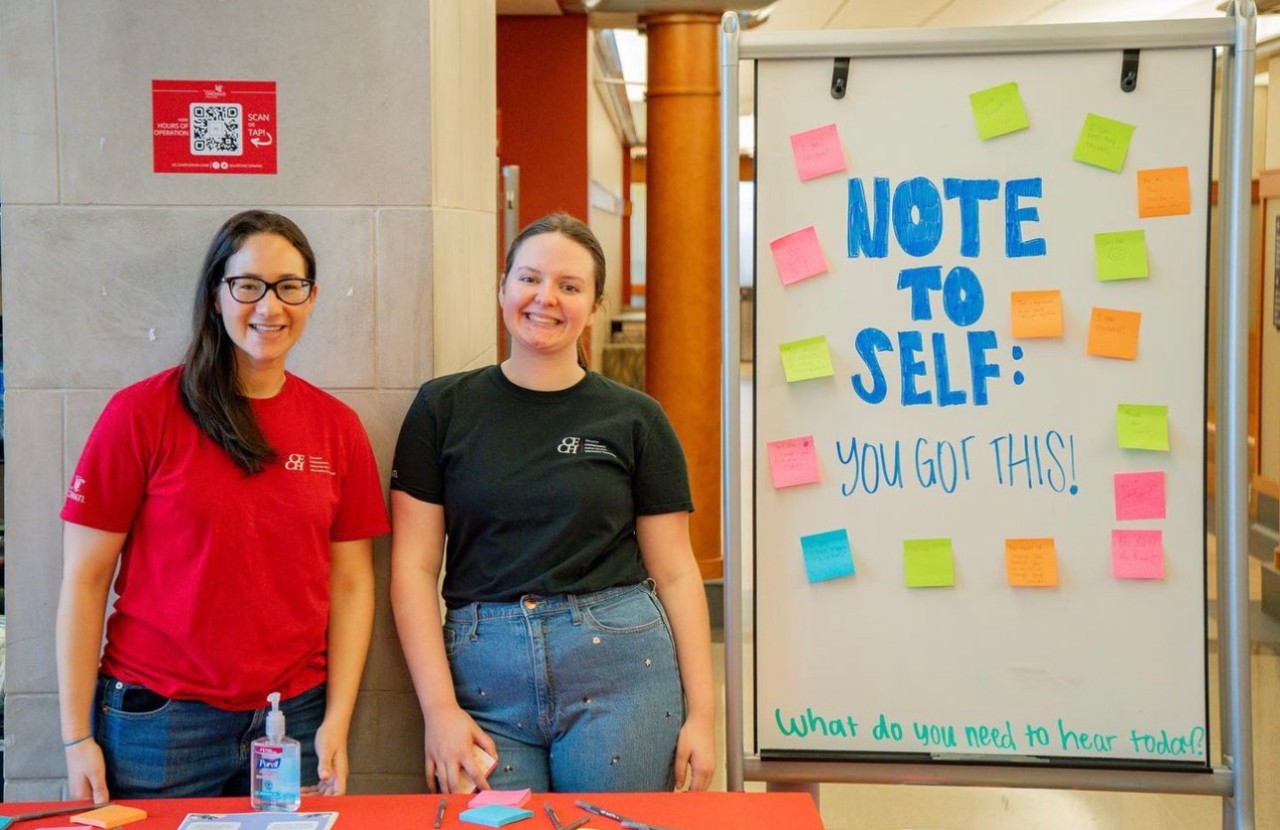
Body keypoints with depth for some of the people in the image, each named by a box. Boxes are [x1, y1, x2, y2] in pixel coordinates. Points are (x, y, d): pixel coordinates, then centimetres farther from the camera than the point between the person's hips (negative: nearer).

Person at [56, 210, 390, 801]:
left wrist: (336, 724, -3)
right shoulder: (142, 412, -6)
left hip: (295, 720, 3)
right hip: (156, 722, -3)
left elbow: (351, 584, 5)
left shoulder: (338, 428, 3)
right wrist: (77, 737, -6)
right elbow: (85, 580, -5)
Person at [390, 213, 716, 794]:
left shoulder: (635, 419, 5)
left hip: (619, 669, 0)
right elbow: (414, 567, 2)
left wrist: (701, 712, 0)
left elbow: (674, 571, 5)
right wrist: (439, 707, -6)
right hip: (485, 679, 0)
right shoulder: (444, 408, 4)